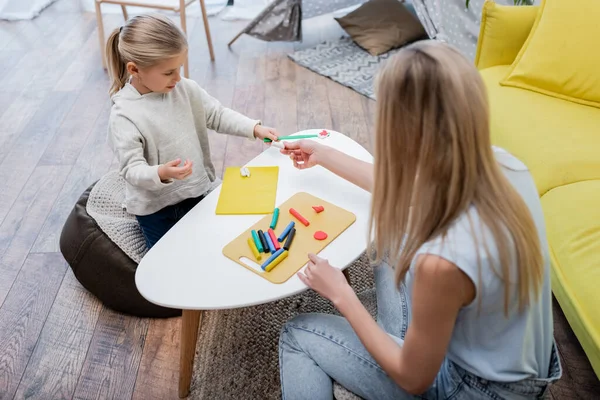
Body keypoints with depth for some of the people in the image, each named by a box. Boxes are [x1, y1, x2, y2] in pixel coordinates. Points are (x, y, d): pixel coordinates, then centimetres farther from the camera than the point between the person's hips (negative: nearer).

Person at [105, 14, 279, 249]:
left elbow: (218, 115, 1)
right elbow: (131, 169, -22)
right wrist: (161, 174, -43)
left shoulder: (184, 89, -7)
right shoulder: (124, 115, -22)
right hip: (156, 207, -4)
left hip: (199, 190, 5)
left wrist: (255, 128, -11)